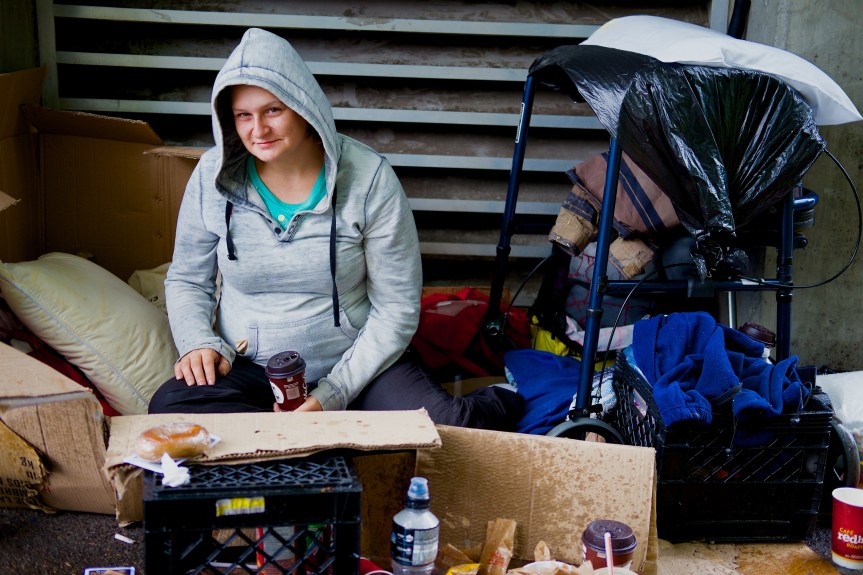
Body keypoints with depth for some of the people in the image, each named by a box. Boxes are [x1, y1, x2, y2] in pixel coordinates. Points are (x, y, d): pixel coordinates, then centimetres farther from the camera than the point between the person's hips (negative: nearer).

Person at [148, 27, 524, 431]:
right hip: (248, 366, 4)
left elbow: (397, 307, -8)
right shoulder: (213, 175, -4)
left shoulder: (368, 178, -11)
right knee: (169, 408, -29)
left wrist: (334, 393, -17)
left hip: (356, 361, -3)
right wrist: (197, 342, -12)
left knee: (445, 430, -33)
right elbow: (186, 279, 10)